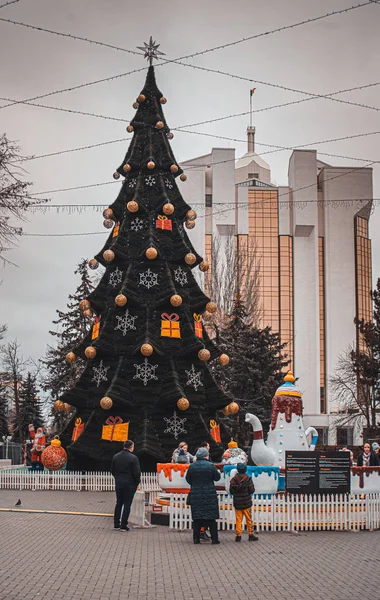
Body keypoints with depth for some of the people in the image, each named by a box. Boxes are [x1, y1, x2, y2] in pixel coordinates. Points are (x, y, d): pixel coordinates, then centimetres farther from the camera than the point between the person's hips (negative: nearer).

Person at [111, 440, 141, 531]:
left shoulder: (116, 457, 6)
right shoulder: (133, 458, -15)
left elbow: (112, 470, 13)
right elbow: (137, 473, -14)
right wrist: (137, 482, 1)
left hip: (118, 483, 6)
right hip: (129, 484, -6)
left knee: (119, 503, 16)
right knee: (127, 504, 1)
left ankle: (116, 524, 20)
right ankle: (123, 525, 1)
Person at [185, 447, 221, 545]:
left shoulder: (192, 466, 0)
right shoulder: (210, 465, -9)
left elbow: (188, 479, 10)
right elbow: (217, 477, 0)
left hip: (195, 495, 2)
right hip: (209, 495, -2)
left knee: (196, 518, 7)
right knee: (211, 518, 3)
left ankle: (196, 538, 6)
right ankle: (214, 538, 2)